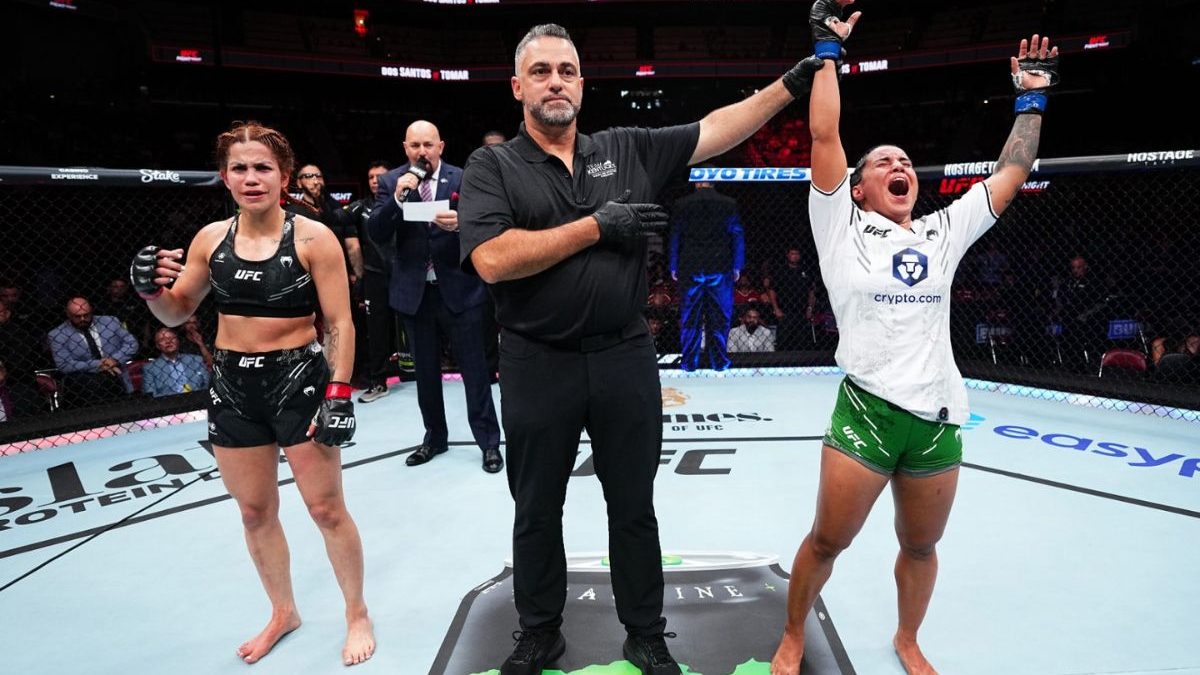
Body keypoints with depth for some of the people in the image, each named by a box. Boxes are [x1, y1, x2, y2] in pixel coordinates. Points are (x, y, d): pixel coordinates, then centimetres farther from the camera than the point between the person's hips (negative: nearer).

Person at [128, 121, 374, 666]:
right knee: (254, 512, 15)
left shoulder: (313, 237, -10)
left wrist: (339, 392, -15)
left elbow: (339, 324, -9)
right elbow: (177, 314, 12)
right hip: (232, 386, 5)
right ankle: (283, 613, 38)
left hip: (299, 380, -4)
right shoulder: (211, 238, 3)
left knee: (326, 508, 4)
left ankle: (357, 615, 26)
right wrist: (152, 289, -9)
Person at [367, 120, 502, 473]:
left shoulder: (463, 179, -3)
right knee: (426, 370, 14)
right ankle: (434, 437, 30)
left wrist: (460, 223, -28)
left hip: (458, 288, -2)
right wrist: (397, 198, -19)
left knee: (474, 367, 3)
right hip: (414, 291, 3)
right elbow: (376, 234, -5)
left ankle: (489, 441, 14)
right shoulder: (391, 182, 2)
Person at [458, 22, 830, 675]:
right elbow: (492, 260, -18)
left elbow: (715, 131, 7)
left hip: (625, 358, 2)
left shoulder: (628, 149, 6)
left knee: (633, 506, 14)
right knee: (536, 510, 15)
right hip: (537, 364, -1)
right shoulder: (491, 167, -2)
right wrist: (598, 225, -15)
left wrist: (793, 82, 1)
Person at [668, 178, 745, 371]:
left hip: (690, 269, 1)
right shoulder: (728, 204, 1)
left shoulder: (681, 205, 3)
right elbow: (737, 237, 3)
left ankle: (689, 362, 8)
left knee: (690, 317, 6)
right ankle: (719, 361, 8)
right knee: (719, 317, 5)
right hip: (720, 268, 0)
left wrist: (674, 267, 13)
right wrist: (737, 266, 9)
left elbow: (675, 238, 7)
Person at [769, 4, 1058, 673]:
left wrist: (1032, 97, 19)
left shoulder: (943, 232, 14)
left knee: (921, 546, 17)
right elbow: (825, 135, -5)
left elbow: (1010, 172, 19)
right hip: (866, 410, -4)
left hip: (939, 417, 4)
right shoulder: (843, 227, 2)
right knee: (828, 540, 5)